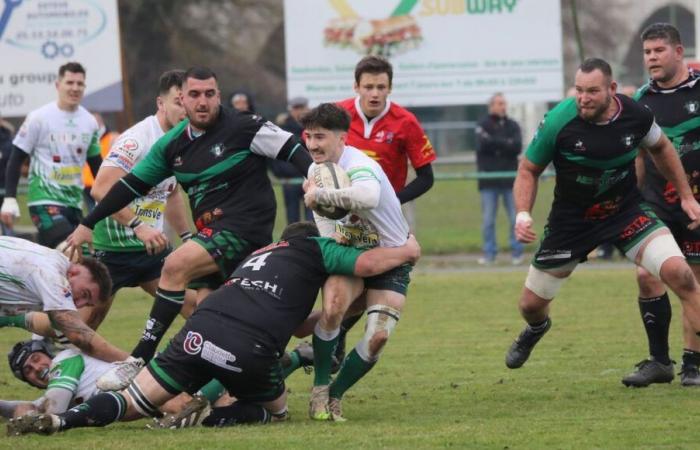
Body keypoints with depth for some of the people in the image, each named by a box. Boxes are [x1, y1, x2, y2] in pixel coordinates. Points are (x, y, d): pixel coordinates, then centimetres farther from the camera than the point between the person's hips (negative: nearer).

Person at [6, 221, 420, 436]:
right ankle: (205, 419, -9)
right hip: (250, 347, -5)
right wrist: (407, 250, 25)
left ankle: (60, 419, -20)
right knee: (274, 410, 22)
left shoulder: (260, 254, 38)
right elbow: (368, 263, 8)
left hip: (200, 330, 5)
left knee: (133, 402, 9)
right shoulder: (315, 247, 20)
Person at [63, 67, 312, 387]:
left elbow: (292, 150, -8)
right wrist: (87, 225, 17)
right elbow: (132, 184, 17)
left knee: (175, 266, -22)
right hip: (210, 234, 7)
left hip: (243, 229, -7)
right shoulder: (173, 144, 10)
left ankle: (140, 361, -20)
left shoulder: (243, 128, -7)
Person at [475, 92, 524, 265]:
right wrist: (505, 143, -11)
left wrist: (494, 142, -11)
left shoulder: (512, 126, 10)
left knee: (516, 219, -2)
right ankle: (489, 253, 5)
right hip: (489, 180, -1)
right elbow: (482, 145, -12)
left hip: (510, 179, 1)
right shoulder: (483, 126, 5)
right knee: (488, 220, -1)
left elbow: (517, 147, -5)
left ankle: (517, 253, 5)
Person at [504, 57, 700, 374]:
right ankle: (537, 328, 49)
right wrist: (523, 215, -19)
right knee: (531, 304, 8)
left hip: (627, 210, 0)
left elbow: (660, 149, 10)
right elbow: (528, 170, -4)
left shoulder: (636, 115, -14)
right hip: (571, 218, 0)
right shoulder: (558, 121, -21)